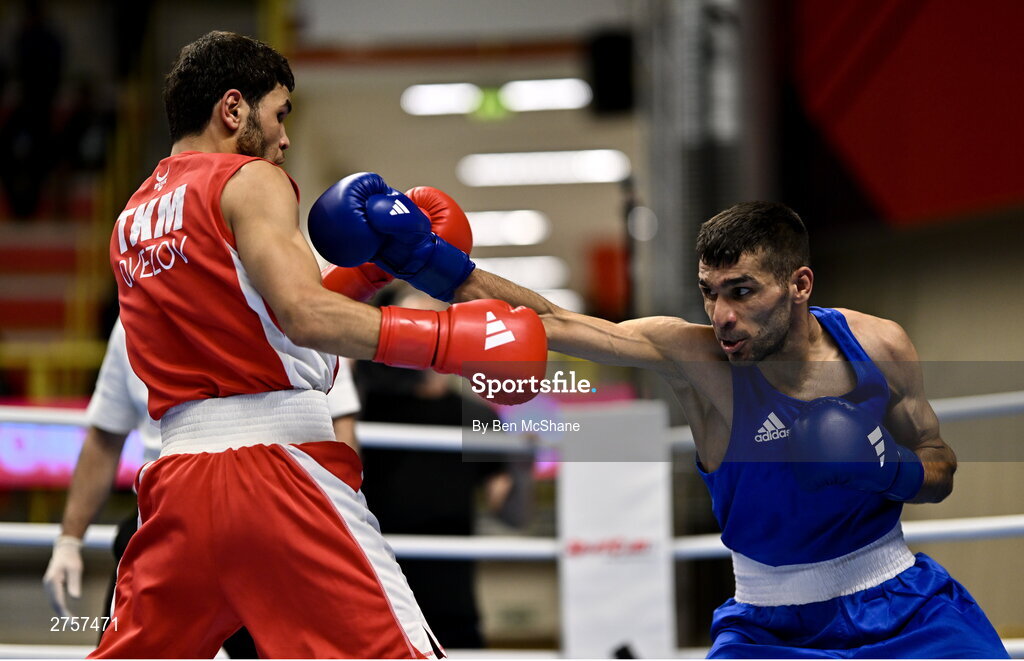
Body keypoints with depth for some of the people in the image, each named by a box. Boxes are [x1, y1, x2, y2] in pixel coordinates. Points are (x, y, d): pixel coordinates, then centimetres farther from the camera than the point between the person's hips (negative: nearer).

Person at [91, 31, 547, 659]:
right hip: (280, 454, -7)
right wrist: (450, 338, -16)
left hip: (177, 473, 7)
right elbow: (306, 315, -17)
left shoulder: (132, 218, 21)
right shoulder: (252, 181, -1)